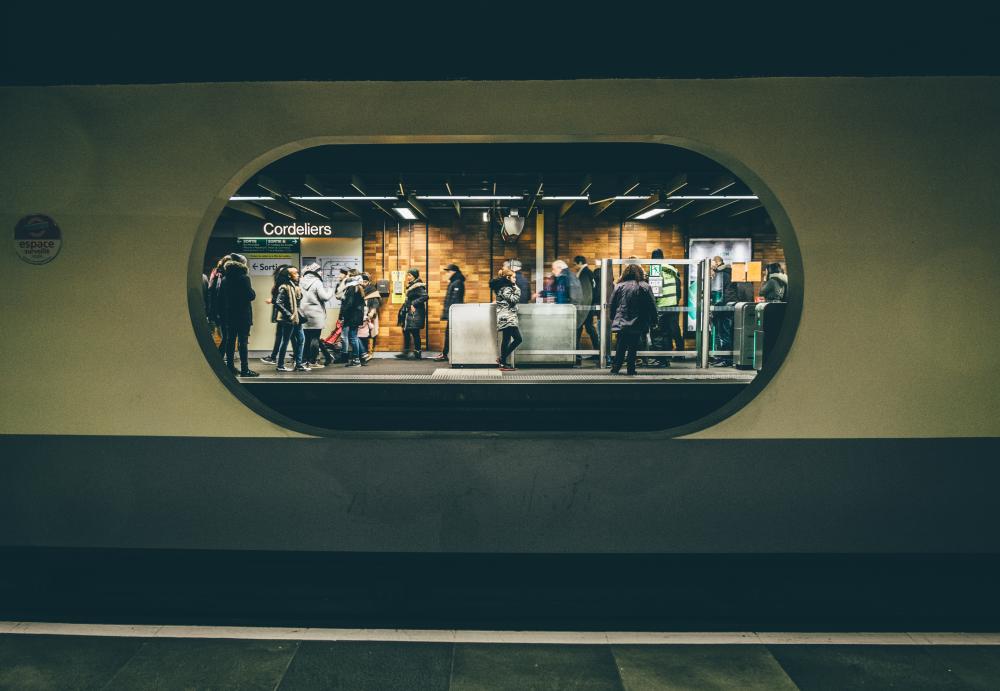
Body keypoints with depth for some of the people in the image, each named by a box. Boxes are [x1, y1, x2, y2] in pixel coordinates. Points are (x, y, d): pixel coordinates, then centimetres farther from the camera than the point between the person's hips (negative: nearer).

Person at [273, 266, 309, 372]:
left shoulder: (294, 286, 12)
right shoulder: (284, 287, -15)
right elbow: (278, 303, -22)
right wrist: (288, 314, -20)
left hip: (296, 319, 9)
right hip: (288, 320, -9)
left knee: (300, 339, 10)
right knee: (285, 342, -1)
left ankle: (299, 364, 17)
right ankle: (280, 365, 9)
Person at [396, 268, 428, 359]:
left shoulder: (418, 286, -15)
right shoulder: (411, 285, 14)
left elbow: (425, 296, -26)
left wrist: (414, 304, -22)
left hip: (415, 313, -10)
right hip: (409, 313, 10)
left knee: (415, 333, -5)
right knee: (406, 331, 11)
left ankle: (417, 354, 3)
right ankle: (405, 352, 18)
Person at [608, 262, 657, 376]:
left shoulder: (619, 286, 0)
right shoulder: (645, 287, -3)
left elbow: (612, 305, 5)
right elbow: (652, 306, -1)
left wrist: (613, 318, 17)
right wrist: (652, 321, 8)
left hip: (621, 323, 1)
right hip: (638, 324, -1)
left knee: (621, 347, 10)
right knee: (633, 347, 5)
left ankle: (615, 369, 9)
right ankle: (630, 370, 7)